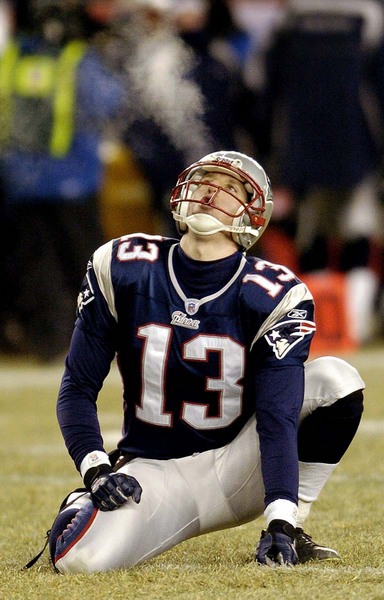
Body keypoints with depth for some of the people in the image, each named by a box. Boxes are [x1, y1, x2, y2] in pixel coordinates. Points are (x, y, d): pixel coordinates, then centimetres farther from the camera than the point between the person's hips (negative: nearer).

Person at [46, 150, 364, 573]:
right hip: (152, 474, 0)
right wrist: (96, 471, -17)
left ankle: (291, 530, -8)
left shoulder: (272, 297, -11)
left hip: (234, 473, 0)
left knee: (334, 378, -21)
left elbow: (278, 420, -20)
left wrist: (280, 522, -33)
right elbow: (77, 388, 0)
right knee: (79, 558, -30)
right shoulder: (122, 271, -5)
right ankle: (81, 508, 9)